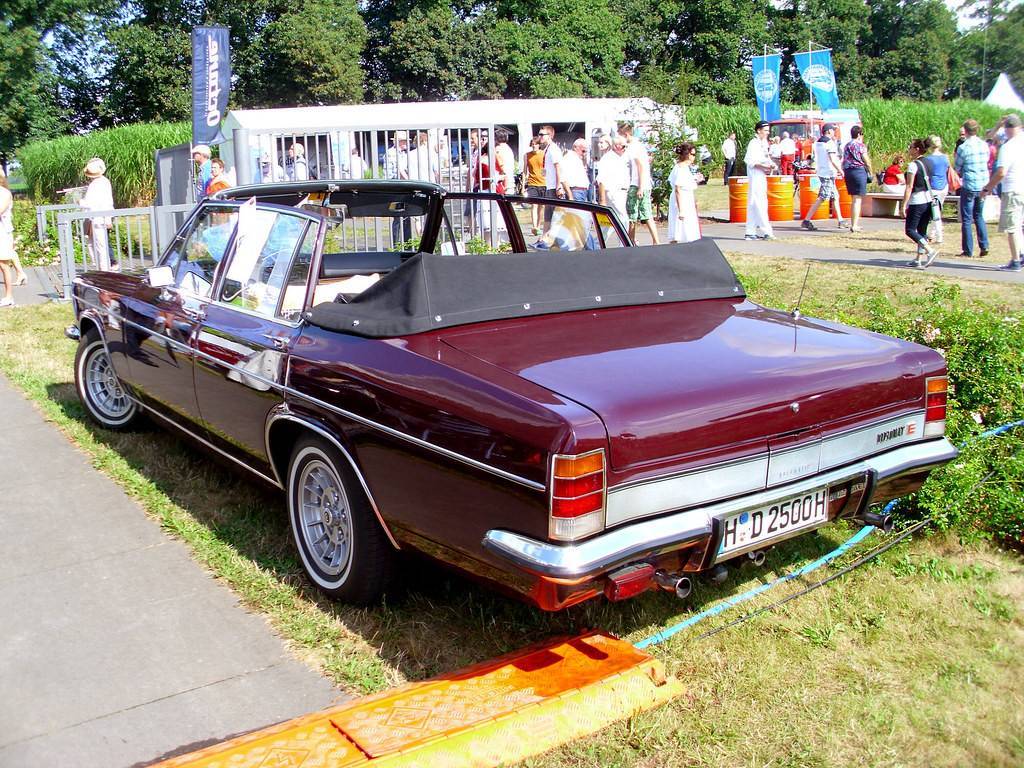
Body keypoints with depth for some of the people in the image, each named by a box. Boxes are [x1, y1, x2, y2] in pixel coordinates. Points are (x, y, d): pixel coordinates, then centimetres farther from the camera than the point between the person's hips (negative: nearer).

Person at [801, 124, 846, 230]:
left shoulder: (817, 142, 13)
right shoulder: (830, 143, -13)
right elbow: (833, 160, -19)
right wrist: (841, 171, -9)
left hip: (821, 172, 9)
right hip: (828, 174, -9)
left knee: (835, 196, 14)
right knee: (821, 198, -10)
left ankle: (840, 221, 18)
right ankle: (806, 220, -13)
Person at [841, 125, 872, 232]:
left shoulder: (846, 145, 14)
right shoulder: (860, 145, -7)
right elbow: (866, 161, -5)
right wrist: (870, 172, 8)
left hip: (847, 172, 7)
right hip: (859, 171, -7)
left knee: (854, 199, 17)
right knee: (858, 199, -5)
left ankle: (853, 224, 21)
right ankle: (854, 226, -8)